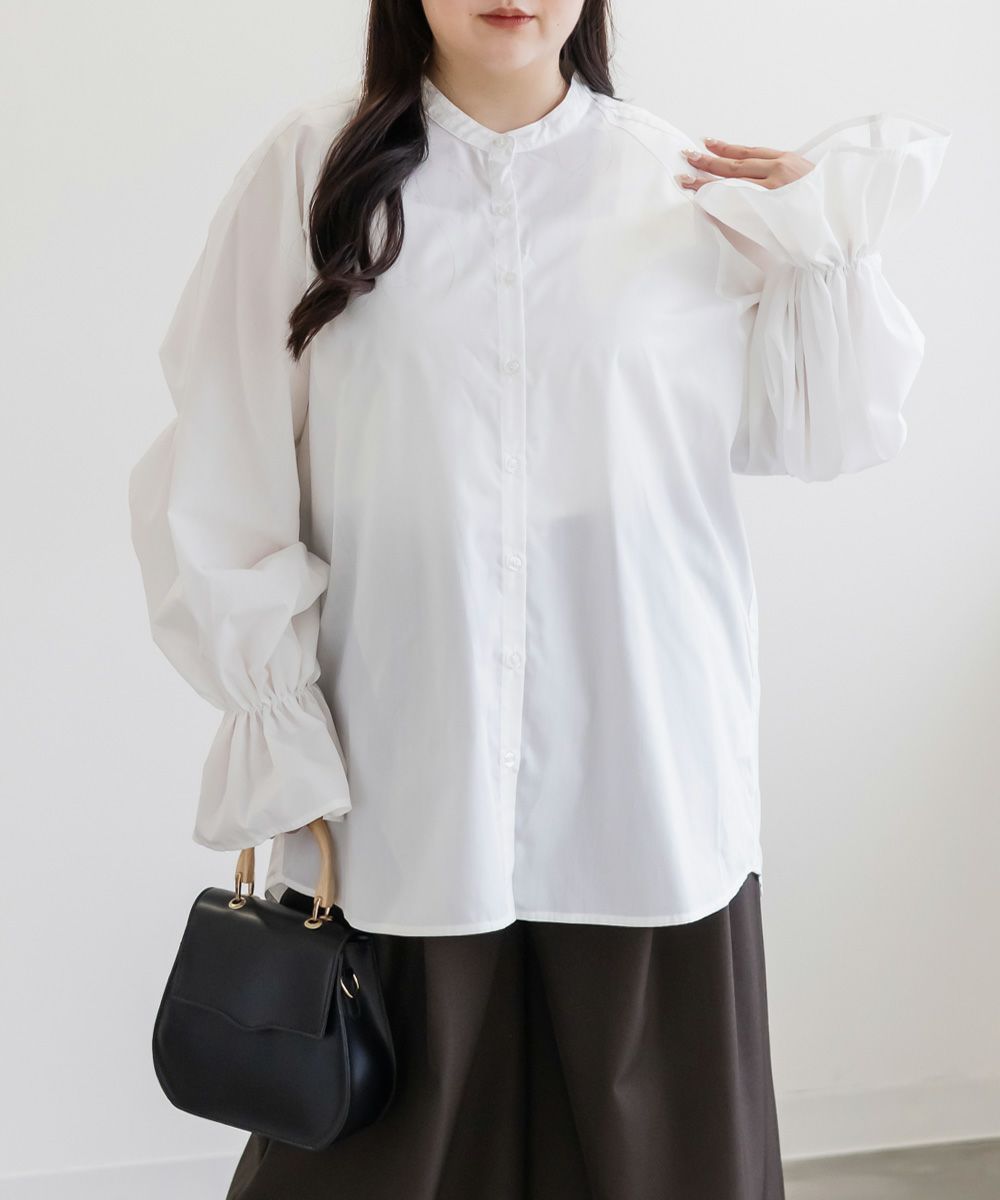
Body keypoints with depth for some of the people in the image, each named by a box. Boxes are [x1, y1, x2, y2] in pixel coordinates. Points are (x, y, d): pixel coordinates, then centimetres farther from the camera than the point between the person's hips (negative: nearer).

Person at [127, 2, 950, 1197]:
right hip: (403, 784, -1)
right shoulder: (316, 166, 2)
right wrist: (273, 704, -4)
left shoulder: (691, 184, 5)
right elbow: (221, 470, 1)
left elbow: (822, 437, 8)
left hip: (639, 774, 2)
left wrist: (828, 249, -4)